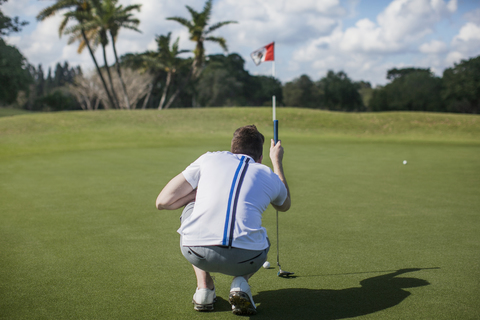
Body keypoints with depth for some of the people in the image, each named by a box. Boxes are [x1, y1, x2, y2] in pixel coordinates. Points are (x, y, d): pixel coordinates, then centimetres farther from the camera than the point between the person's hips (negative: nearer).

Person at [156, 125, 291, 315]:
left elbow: (162, 202, 17)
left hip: (197, 254, 0)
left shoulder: (209, 158, 18)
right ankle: (240, 282, 8)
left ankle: (204, 286, 21)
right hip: (246, 259, 1)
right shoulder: (270, 177, 21)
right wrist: (277, 162, 56)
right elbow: (285, 205, 47)